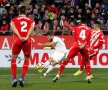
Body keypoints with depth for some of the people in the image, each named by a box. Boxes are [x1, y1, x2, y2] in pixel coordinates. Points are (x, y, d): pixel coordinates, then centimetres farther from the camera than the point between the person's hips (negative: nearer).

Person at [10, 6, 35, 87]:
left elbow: (13, 27, -3)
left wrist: (19, 37, -13)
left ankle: (14, 79, 2)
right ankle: (22, 78, 3)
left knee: (13, 58, 15)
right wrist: (27, 37, -13)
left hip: (17, 40, -1)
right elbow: (32, 27, -2)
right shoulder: (31, 20, 19)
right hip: (27, 41, 1)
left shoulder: (14, 20, 16)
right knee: (27, 60, 17)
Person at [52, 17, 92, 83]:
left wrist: (79, 43, -10)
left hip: (76, 45, -1)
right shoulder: (89, 29, 18)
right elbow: (88, 39, 1)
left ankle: (58, 75, -3)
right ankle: (89, 77, 12)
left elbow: (75, 36, 0)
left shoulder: (76, 27, 17)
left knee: (67, 59, 3)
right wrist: (84, 44, -10)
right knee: (87, 61, 23)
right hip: (84, 47, 1)